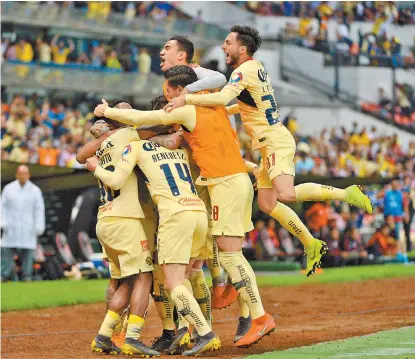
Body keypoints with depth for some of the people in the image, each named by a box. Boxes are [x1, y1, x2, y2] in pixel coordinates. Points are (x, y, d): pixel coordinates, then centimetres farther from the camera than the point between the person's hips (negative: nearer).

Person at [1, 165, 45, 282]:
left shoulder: (35, 190, 7)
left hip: (28, 229, -1)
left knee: (28, 252, -4)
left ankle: (27, 276, -1)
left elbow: (39, 209, 3)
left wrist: (39, 227, -4)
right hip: (11, 228, 1)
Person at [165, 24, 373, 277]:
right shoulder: (258, 69, 17)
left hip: (276, 142, -10)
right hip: (271, 145, 10)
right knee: (267, 203, 8)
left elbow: (223, 98, -29)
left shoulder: (244, 70, -13)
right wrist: (215, 112, 23)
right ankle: (312, 245, 13)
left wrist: (186, 99, -26)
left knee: (286, 194, -27)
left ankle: (344, 193, -15)